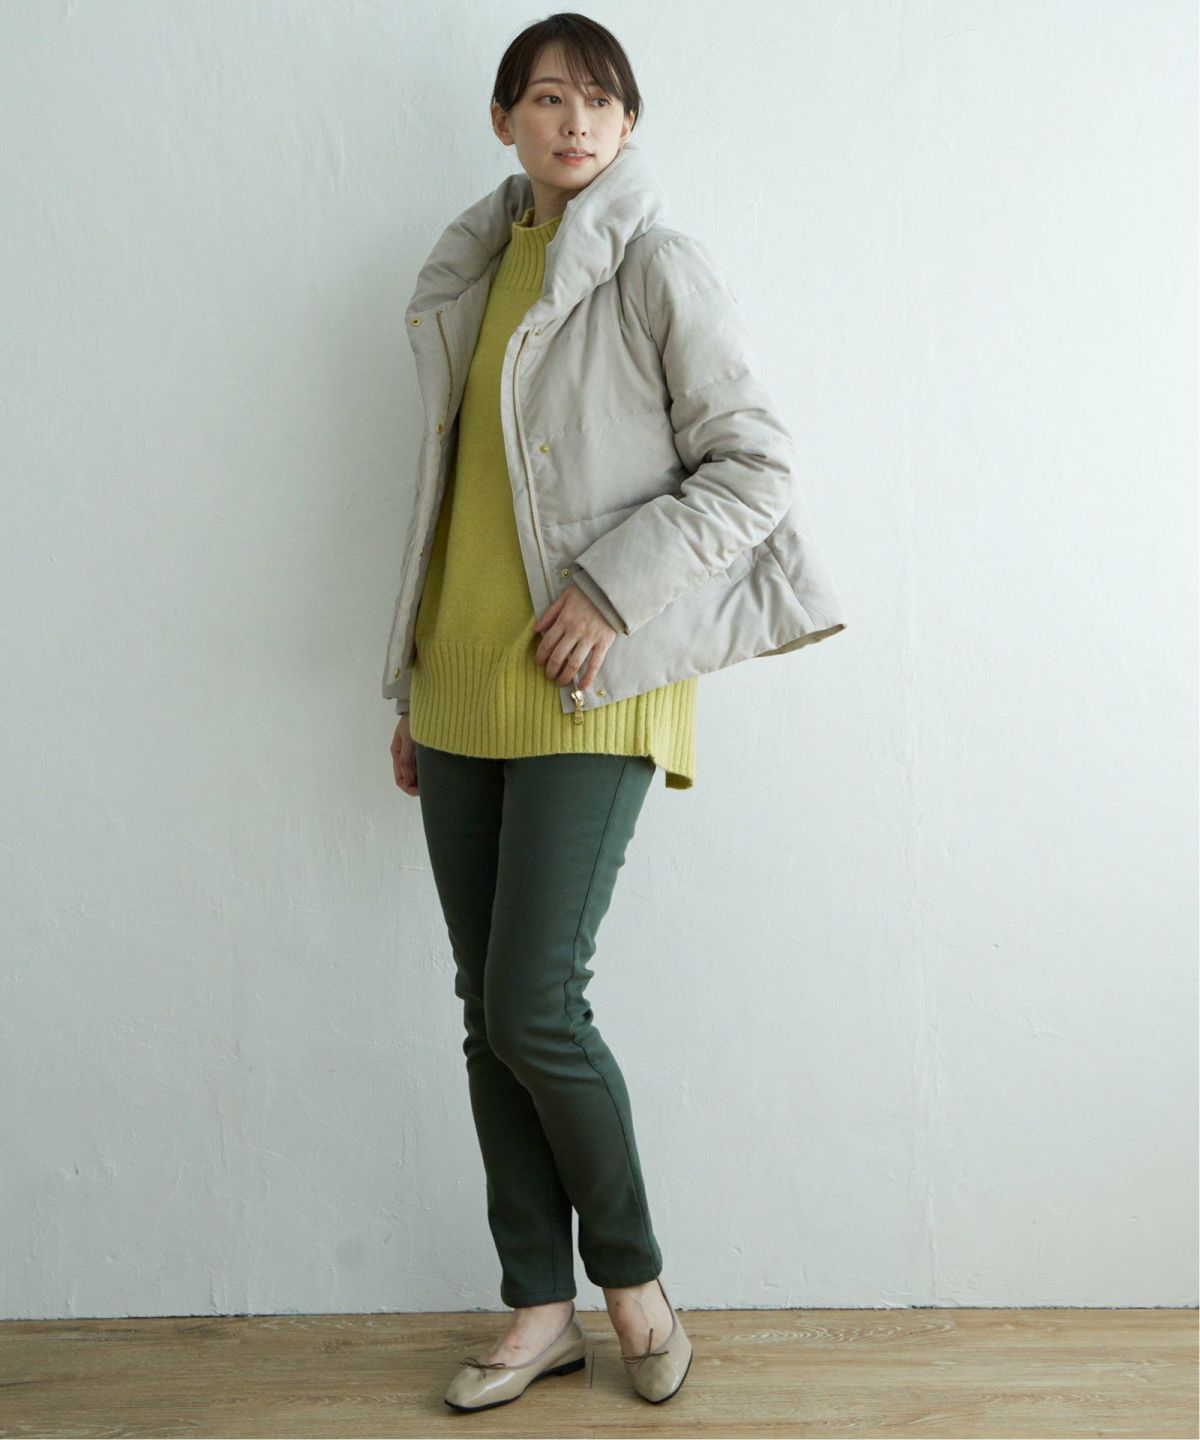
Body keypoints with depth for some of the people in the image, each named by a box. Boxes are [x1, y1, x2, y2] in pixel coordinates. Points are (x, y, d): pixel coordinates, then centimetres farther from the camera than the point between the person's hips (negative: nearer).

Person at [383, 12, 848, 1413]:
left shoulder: (658, 271, -3)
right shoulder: (471, 278, 15)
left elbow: (754, 464, -8)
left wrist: (613, 588, -16)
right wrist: (412, 689, 17)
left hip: (586, 694, -6)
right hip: (462, 691, 6)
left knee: (535, 1009, -8)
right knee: (487, 1012, 8)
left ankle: (633, 1279, 17)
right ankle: (539, 1309, 22)